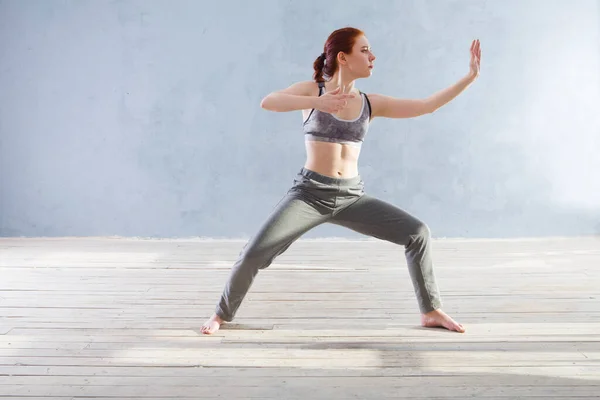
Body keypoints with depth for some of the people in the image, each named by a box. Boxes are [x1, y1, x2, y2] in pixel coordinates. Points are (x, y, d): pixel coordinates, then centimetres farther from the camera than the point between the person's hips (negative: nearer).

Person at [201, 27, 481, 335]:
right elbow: (267, 102, -20)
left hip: (351, 197, 4)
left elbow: (427, 106, 5)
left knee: (417, 232, -7)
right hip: (310, 193, -3)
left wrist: (469, 77, 0)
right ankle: (222, 313, 11)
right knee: (255, 252, -15)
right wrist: (317, 103, -34)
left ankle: (430, 311, 8)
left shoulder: (371, 103, 8)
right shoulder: (312, 91, -2)